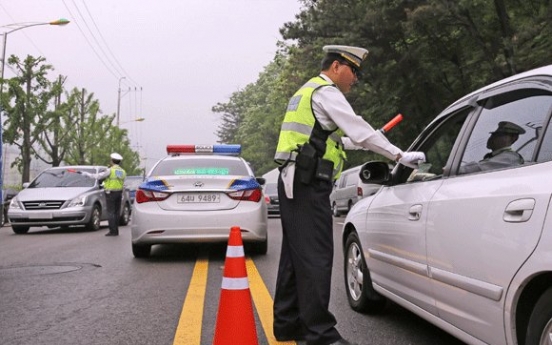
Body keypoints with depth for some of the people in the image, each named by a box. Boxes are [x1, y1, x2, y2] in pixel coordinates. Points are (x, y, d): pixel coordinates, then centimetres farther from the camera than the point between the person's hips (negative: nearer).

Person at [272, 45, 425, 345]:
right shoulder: (326, 92, -7)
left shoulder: (307, 92, 24)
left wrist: (358, 142, 29)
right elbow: (360, 130, -14)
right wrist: (400, 156, -11)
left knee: (295, 256, 12)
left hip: (295, 183, 10)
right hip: (308, 185, -10)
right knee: (316, 258, -10)